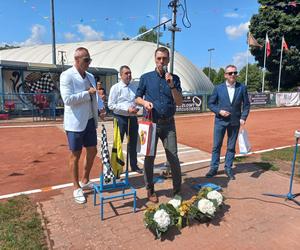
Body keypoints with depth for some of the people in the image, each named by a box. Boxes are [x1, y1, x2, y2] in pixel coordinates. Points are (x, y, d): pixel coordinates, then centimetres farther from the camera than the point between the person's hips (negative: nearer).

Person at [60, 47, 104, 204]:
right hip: (75, 123, -7)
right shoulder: (66, 76, -10)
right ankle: (77, 188, 21)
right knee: (75, 155, 5)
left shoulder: (90, 76, 12)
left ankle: (85, 181, 33)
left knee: (92, 151, 13)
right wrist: (87, 93, -18)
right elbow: (67, 99, -20)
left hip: (90, 120, 7)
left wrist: (100, 107, -1)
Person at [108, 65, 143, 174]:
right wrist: (127, 109, -19)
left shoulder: (134, 87, 9)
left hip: (133, 118, 5)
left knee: (133, 143, 15)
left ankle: (134, 165, 32)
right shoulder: (115, 88, -5)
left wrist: (137, 108, -7)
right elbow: (111, 105, -12)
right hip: (121, 118, -5)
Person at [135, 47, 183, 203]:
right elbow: (137, 98, 11)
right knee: (149, 157, 7)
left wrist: (171, 85, -15)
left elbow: (179, 102, -2)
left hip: (168, 124, 0)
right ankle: (150, 190, 24)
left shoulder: (174, 79, 6)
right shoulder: (146, 78, 5)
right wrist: (144, 102, -11)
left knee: (173, 157, 0)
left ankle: (177, 189, 20)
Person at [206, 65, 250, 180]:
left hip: (235, 122, 1)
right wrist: (219, 111, -13)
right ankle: (214, 168, 17)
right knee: (216, 146, 4)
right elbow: (210, 103, 2)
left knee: (231, 147, 9)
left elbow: (246, 104, 4)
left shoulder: (242, 88, 1)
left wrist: (243, 117, -9)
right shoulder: (218, 88, -1)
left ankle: (228, 168, 23)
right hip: (220, 121, -1)